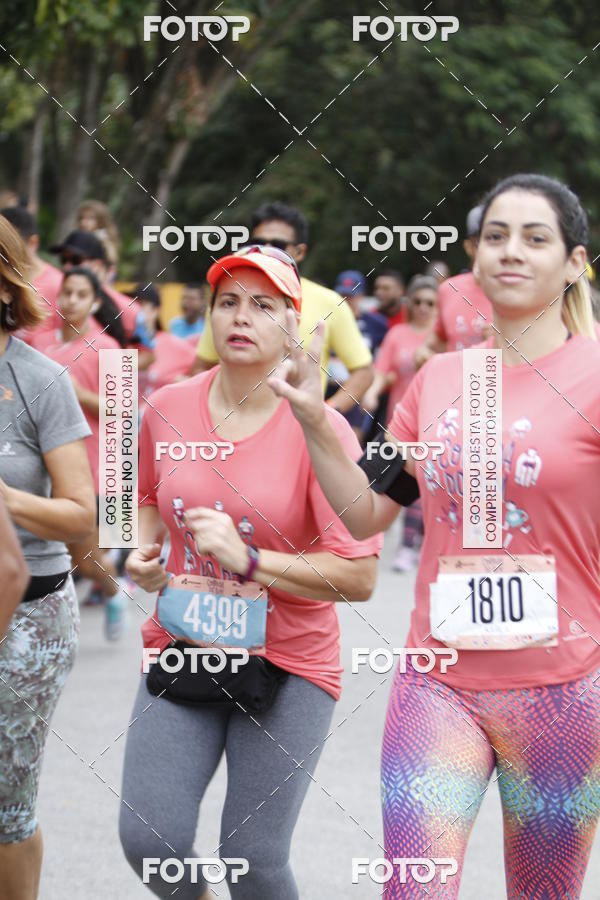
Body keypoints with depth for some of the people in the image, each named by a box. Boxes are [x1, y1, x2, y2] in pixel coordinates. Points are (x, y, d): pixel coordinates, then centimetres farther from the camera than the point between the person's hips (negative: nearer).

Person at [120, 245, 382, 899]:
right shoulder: (167, 409, 1)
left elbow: (358, 576, -16)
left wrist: (250, 560, -23)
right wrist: (143, 551, 3)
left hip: (288, 662, -3)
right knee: (149, 840, -6)